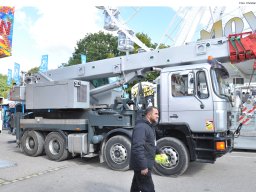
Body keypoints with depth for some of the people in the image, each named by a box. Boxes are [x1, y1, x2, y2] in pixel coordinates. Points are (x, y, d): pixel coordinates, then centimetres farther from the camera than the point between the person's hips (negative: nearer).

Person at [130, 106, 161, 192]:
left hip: (144, 164, 10)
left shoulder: (150, 126, 13)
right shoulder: (141, 127, -22)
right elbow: (138, 148, -29)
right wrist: (143, 166, -29)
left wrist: (158, 151, 13)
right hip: (142, 165, -10)